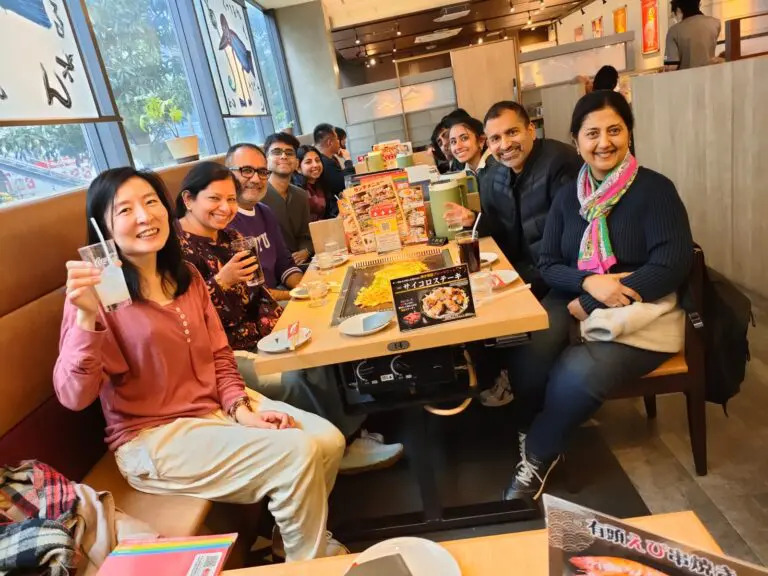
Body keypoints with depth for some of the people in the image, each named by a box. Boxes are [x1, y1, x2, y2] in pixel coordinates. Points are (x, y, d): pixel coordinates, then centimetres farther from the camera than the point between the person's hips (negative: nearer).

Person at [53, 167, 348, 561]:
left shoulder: (186, 277, 6)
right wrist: (87, 316, -37)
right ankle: (309, 560, 7)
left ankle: (291, 531, 22)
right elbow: (73, 396, -23)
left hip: (217, 407, 7)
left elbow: (219, 356, 9)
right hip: (152, 438, -6)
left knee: (328, 441, -6)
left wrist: (241, 408, -7)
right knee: (298, 454, -21)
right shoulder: (97, 294, -14)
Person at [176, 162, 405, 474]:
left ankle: (349, 433, 4)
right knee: (296, 379, -21)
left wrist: (273, 320, -4)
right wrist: (222, 280, -30)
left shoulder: (229, 236, 10)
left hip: (254, 338, 8)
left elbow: (256, 291, 13)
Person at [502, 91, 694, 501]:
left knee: (578, 374, -31)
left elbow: (672, 267, -14)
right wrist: (589, 283, -18)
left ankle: (539, 453, -1)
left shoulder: (654, 189, -7)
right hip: (576, 303, 4)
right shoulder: (568, 196, 7)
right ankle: (530, 435, 0)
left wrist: (591, 305, -17)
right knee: (527, 354, -29)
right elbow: (548, 265, 6)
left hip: (641, 312, -3)